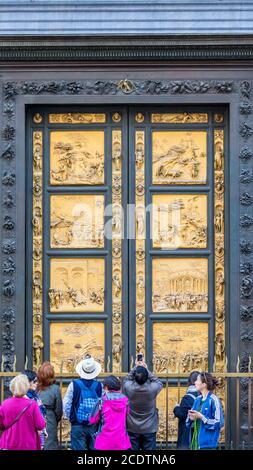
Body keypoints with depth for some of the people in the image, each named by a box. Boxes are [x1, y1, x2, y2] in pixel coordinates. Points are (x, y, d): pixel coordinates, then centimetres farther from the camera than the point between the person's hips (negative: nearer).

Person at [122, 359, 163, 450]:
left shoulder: (128, 388, -19)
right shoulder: (152, 388, -20)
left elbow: (127, 379, 6)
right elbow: (159, 382, 4)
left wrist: (136, 367, 5)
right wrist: (145, 369, 1)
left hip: (132, 429, 1)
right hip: (149, 429, -1)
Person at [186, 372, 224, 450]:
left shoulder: (213, 400, -10)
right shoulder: (198, 400, 12)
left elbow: (219, 422, -16)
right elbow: (189, 422, 19)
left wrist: (201, 417, -17)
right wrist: (191, 417, -4)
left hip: (207, 443, -7)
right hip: (195, 441, 7)